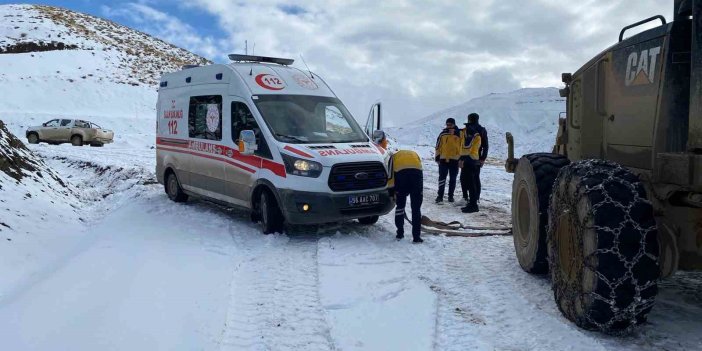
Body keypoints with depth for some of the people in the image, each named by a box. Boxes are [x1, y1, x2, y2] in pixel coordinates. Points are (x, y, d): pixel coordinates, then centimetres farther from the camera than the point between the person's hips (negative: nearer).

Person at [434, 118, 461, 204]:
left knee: (453, 179, 8)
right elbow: (438, 146, 7)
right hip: (443, 159, 0)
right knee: (442, 178, -3)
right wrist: (437, 157, 3)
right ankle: (440, 196, 1)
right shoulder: (443, 134, 4)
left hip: (455, 159, 0)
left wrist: (461, 157, 2)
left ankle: (451, 196, 18)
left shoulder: (459, 134, 1)